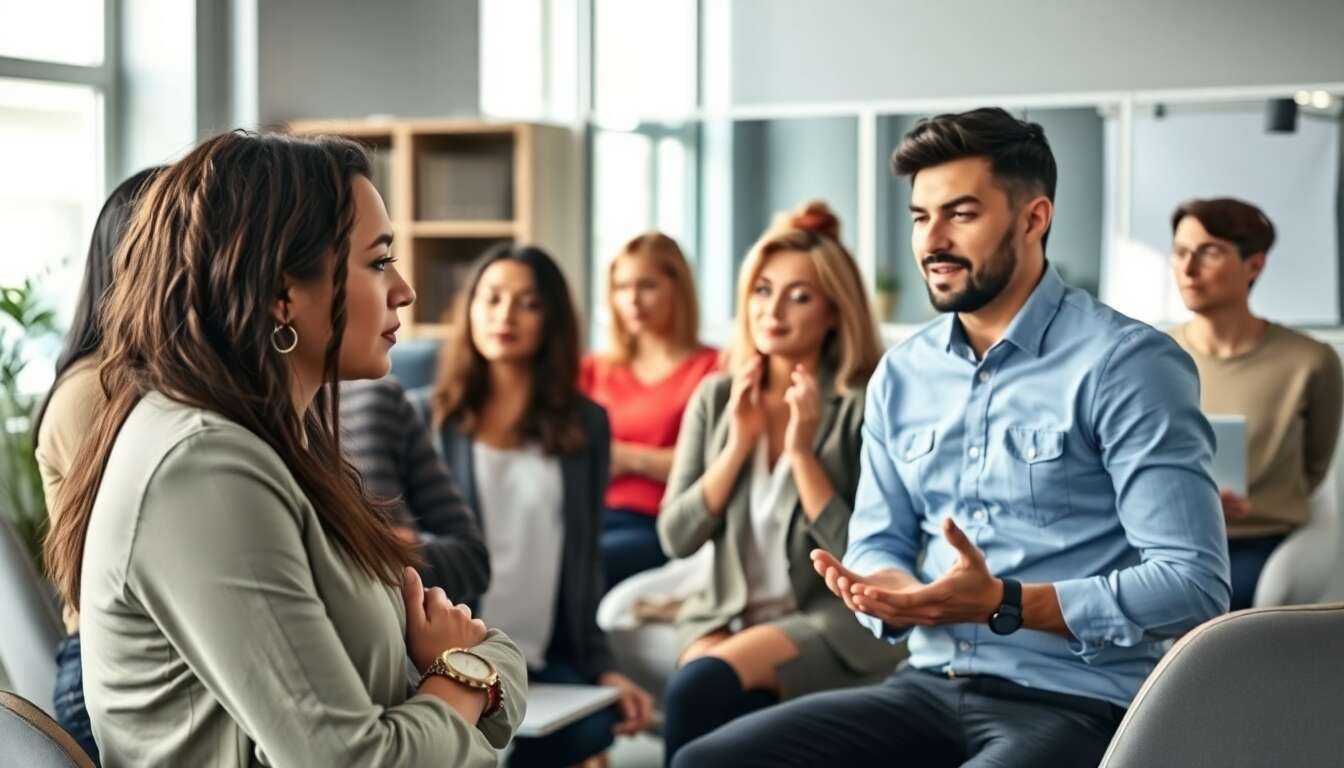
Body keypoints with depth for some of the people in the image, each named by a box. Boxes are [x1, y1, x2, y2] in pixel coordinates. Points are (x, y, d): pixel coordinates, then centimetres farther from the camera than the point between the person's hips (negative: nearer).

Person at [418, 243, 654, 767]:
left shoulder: (585, 424, 11)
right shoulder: (424, 418, 5)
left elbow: (585, 557, 14)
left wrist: (600, 664, 5)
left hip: (542, 662, 3)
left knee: (598, 723, -28)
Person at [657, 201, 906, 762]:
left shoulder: (864, 407, -8)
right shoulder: (716, 397, 6)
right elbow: (676, 538, 0)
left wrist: (802, 452, -19)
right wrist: (739, 443, -10)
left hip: (835, 624, -4)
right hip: (727, 616, 4)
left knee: (696, 689, -29)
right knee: (734, 713, -29)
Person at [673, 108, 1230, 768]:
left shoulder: (1128, 366, -9)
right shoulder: (900, 376, 11)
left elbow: (1193, 584, -15)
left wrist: (1002, 603, -24)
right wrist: (889, 592, -9)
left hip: (1074, 704, -6)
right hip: (929, 687, 6)